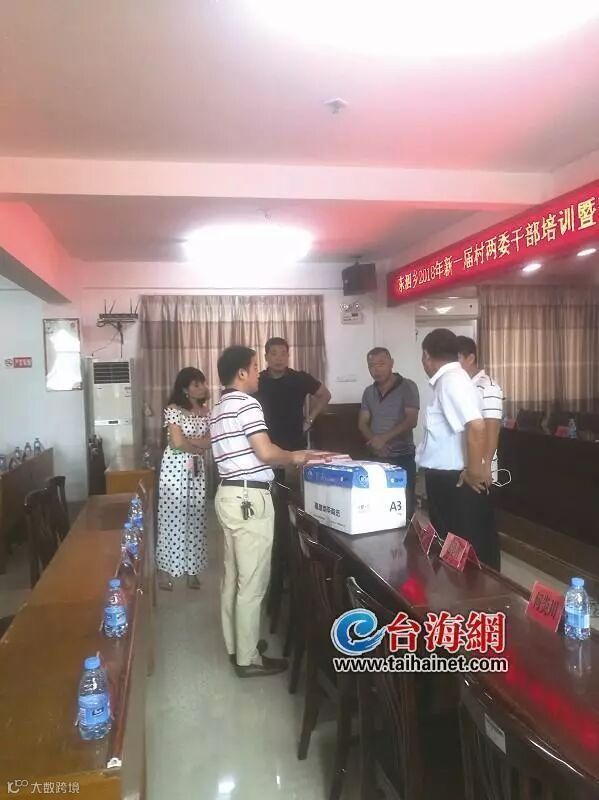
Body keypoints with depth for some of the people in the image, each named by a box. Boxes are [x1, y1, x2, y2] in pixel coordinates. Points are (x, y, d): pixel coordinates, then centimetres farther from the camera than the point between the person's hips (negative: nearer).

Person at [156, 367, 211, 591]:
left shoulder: (205, 411, 9)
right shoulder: (173, 410, -9)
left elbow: (209, 442, 0)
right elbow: (177, 443, -18)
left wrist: (187, 441, -12)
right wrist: (198, 445, -3)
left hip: (197, 468, 6)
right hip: (175, 467, -5)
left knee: (195, 517, 7)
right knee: (172, 516, 0)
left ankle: (191, 568, 18)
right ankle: (165, 569, 13)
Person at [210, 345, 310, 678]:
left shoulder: (220, 409, 17)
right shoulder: (246, 404, -14)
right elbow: (266, 453, -22)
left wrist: (286, 458, 18)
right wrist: (294, 457, -3)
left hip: (230, 494, 10)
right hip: (249, 498, -10)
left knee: (234, 576, 17)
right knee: (252, 581, -1)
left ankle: (235, 645, 29)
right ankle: (248, 658, 10)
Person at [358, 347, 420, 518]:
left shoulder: (407, 387, -5)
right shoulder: (368, 392, 11)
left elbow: (411, 421, -14)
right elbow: (362, 423, 10)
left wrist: (384, 438, -21)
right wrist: (373, 440, -10)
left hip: (403, 457, -5)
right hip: (377, 457, 5)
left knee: (404, 506, -3)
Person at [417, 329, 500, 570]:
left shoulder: (452, 380, -20)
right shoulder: (447, 380, 10)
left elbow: (476, 426, -30)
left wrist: (475, 472, -21)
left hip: (456, 480, -9)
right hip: (446, 477, 9)